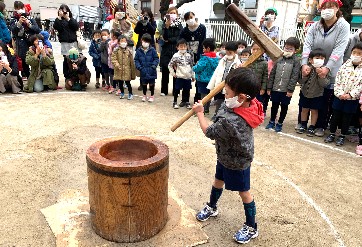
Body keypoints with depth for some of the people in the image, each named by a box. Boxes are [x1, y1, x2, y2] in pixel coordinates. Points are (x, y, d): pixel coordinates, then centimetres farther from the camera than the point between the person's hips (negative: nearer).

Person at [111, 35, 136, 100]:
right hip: (119, 70, 1)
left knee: (128, 82, 2)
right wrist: (117, 65, -19)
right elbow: (113, 59, -5)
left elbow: (132, 62, 3)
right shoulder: (116, 51, -2)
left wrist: (133, 71, 4)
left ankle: (130, 94, 17)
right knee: (120, 83, 12)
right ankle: (122, 93, 29)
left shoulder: (128, 51, 0)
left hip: (127, 70, -1)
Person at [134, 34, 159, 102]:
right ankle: (144, 95, 33)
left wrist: (154, 66, -16)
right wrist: (139, 67, -10)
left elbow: (156, 59, -3)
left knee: (151, 83, 11)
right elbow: (136, 60, 3)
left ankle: (152, 95, 27)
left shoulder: (152, 50, -7)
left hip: (151, 71, -2)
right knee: (144, 83, 15)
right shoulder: (139, 50, -1)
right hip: (143, 71, 2)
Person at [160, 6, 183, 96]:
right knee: (165, 71, 0)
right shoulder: (165, 23, 5)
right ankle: (164, 91, 10)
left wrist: (168, 40, -7)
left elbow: (179, 38, -5)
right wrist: (167, 26, -23)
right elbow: (165, 37, -10)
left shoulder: (179, 24, 6)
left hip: (176, 50, 0)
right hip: (166, 50, 0)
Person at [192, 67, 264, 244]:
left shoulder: (230, 121, -41)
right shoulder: (249, 105, -17)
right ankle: (211, 207, 51)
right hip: (226, 156, 9)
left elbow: (209, 132, -23)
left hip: (236, 163, -9)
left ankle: (251, 228, 33)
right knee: (218, 180, 26)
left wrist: (199, 113, -10)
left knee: (244, 192, 11)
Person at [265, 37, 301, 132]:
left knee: (284, 107, 9)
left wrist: (290, 89, -17)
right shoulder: (279, 60, 6)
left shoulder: (296, 61, -4)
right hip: (275, 89, 3)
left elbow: (295, 76, -11)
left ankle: (279, 123, 23)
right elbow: (272, 74, 8)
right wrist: (269, 87, 5)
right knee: (274, 106, 14)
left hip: (286, 90, -3)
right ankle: (272, 122, 30)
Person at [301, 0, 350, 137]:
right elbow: (307, 45, -11)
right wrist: (304, 64, -26)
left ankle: (321, 126, 20)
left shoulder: (343, 26, -9)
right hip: (312, 69, 2)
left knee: (327, 100, 5)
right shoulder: (314, 26, -1)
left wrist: (327, 68, -27)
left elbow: (339, 49, -17)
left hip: (331, 71, -2)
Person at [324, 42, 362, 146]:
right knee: (335, 116, 10)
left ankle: (342, 136, 23)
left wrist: (350, 94, -16)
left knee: (347, 118, 10)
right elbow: (337, 81, -2)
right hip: (339, 97, 2)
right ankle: (332, 134, 24)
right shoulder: (345, 66, -1)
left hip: (353, 99, -1)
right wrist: (340, 93, -11)